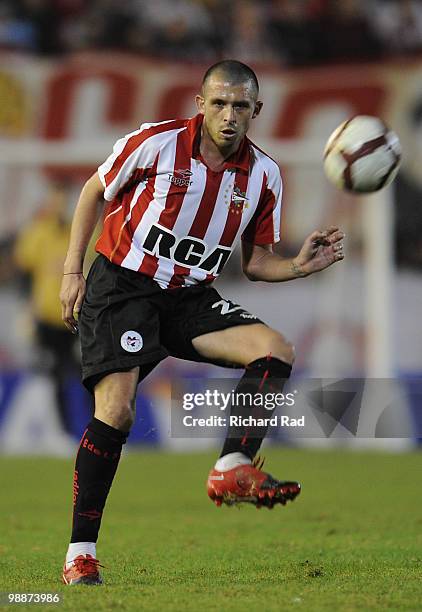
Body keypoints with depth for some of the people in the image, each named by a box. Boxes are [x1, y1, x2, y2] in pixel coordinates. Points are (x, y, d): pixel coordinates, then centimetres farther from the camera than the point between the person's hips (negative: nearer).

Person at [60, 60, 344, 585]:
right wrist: (72, 272, -1)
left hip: (190, 296, 5)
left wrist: (299, 266, -13)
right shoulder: (155, 143, -13)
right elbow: (93, 193, 2)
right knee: (116, 410, -18)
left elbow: (255, 262, 8)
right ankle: (80, 553, -9)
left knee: (276, 350, -18)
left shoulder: (264, 176, -1)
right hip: (122, 285, -4)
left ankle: (233, 469, -21)